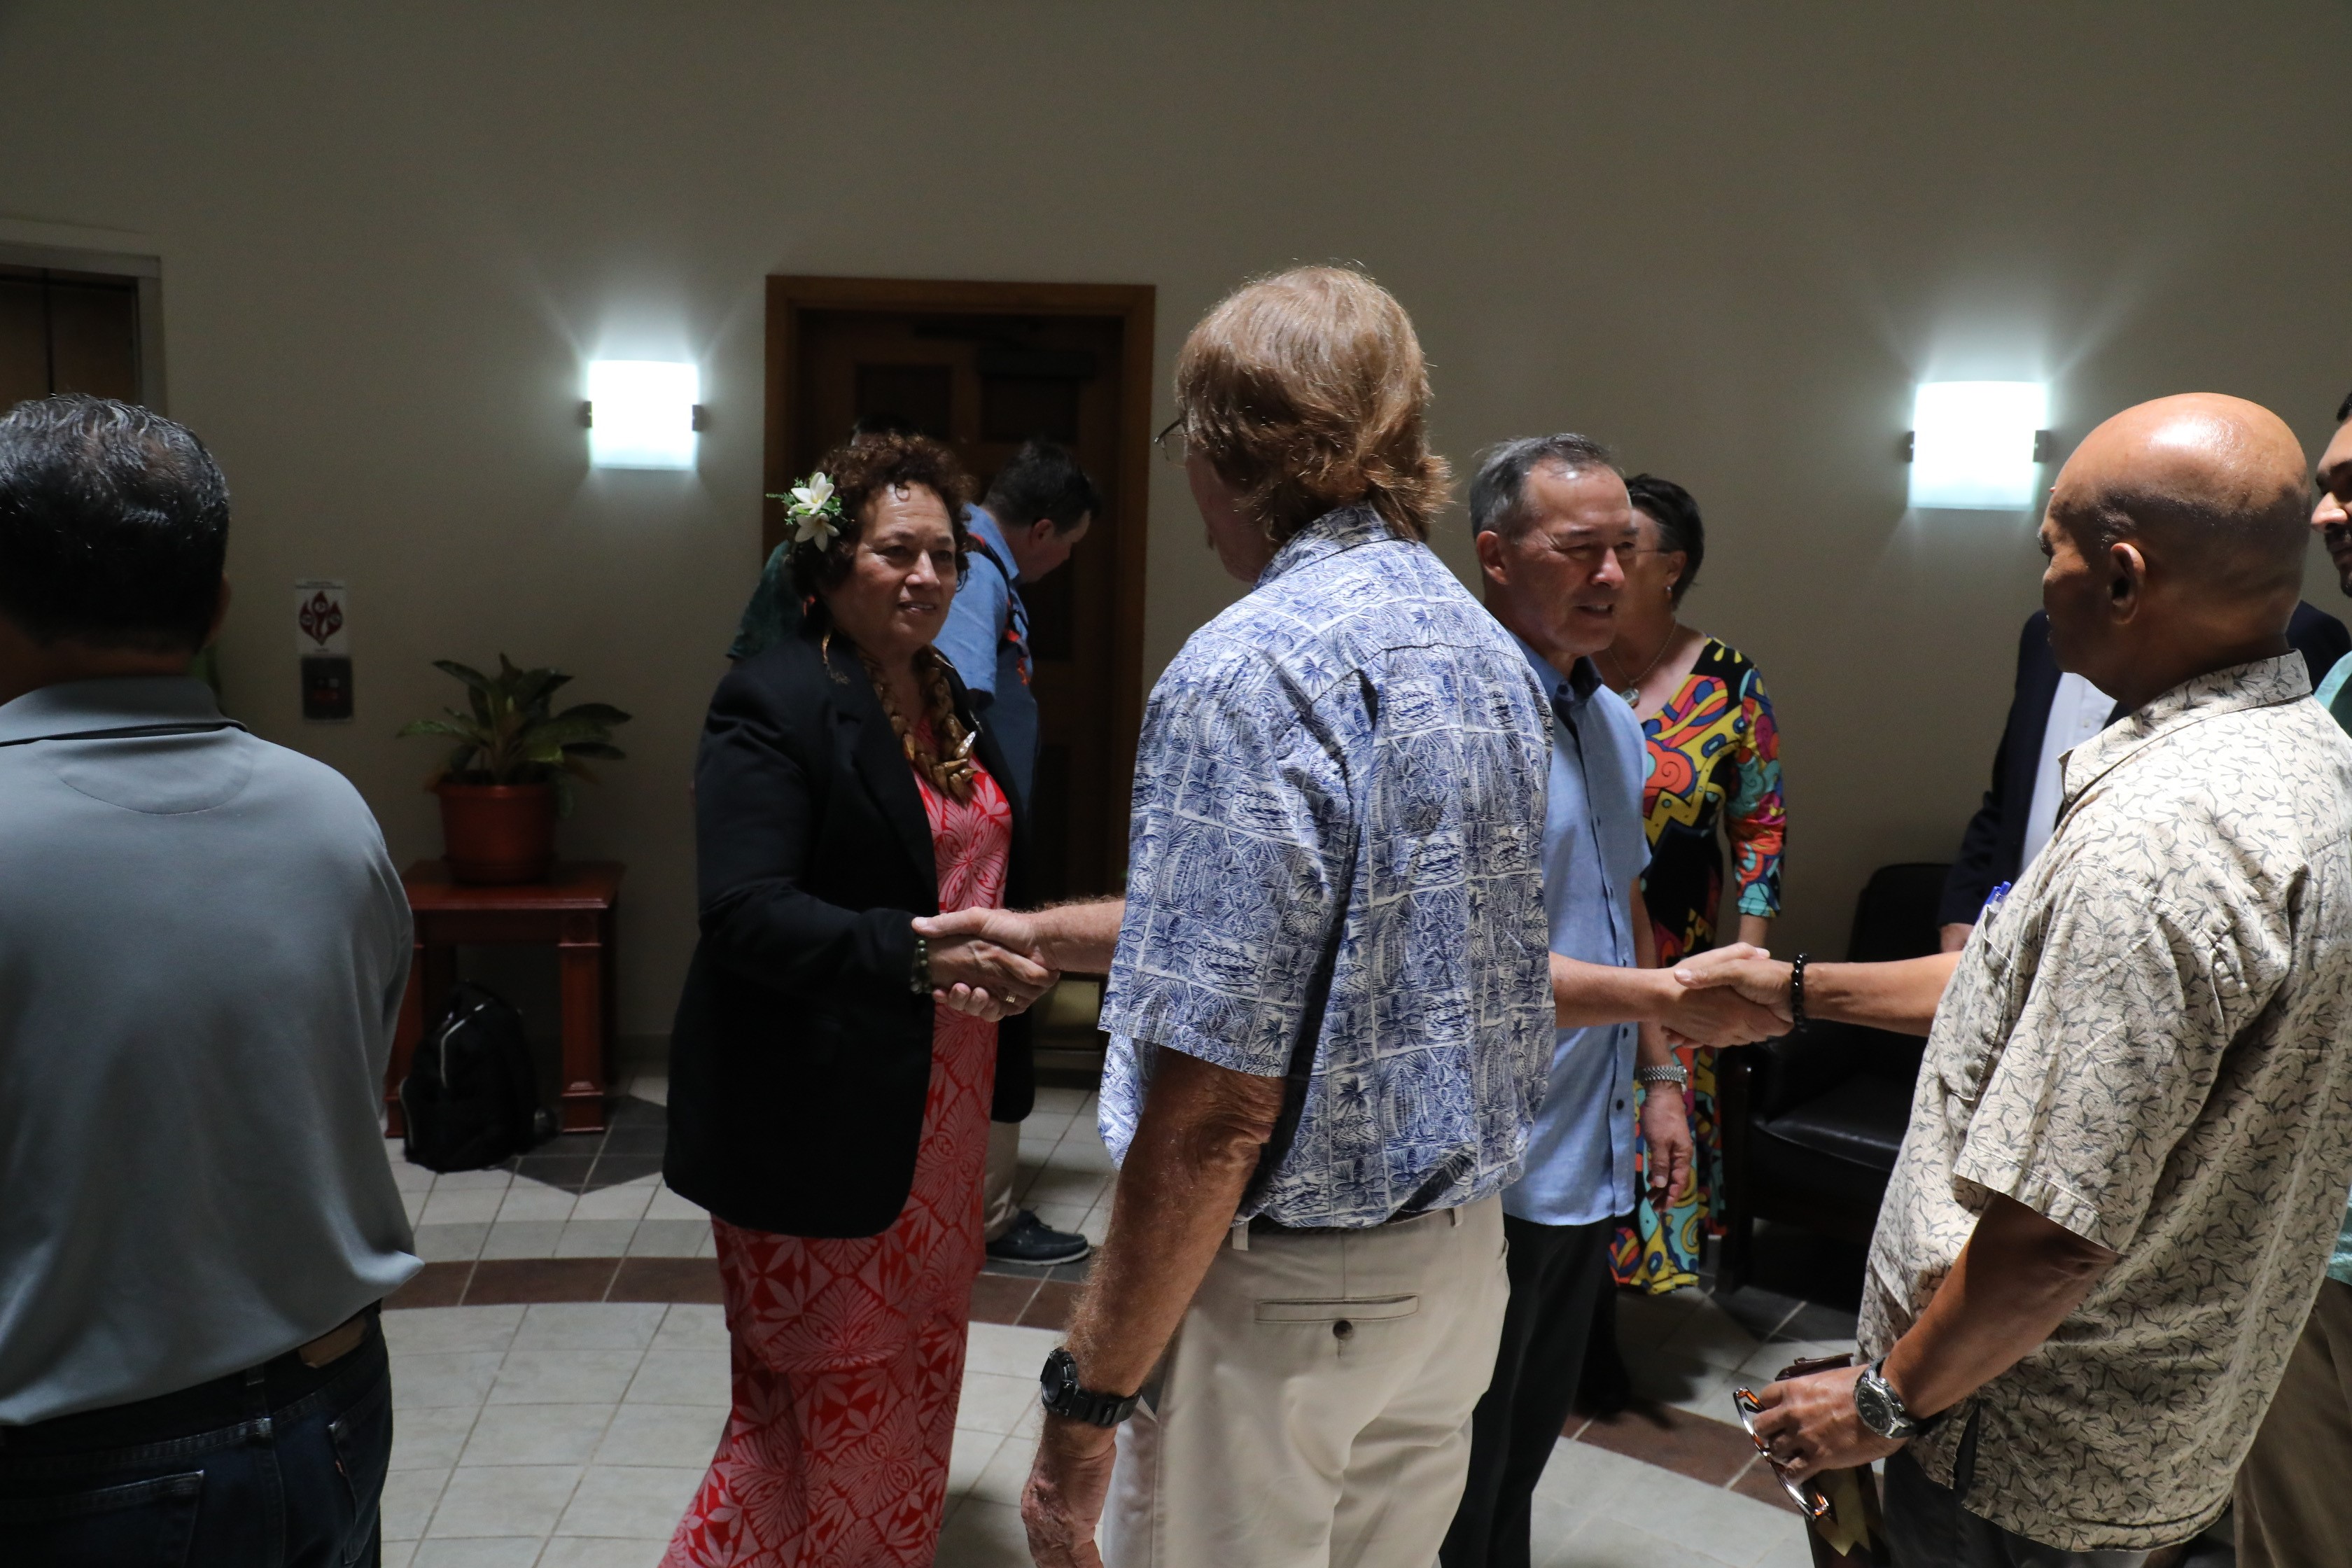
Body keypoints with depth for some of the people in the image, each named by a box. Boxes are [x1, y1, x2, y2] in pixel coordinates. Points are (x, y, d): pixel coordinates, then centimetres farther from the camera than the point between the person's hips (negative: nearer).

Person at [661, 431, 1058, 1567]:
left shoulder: (950, 700, 11)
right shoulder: (772, 705, -15)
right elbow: (746, 911, -26)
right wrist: (919, 957, -35)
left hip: (936, 1111, 8)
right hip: (821, 1121, -8)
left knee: (914, 1381, 19)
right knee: (836, 1402, 6)